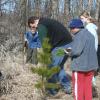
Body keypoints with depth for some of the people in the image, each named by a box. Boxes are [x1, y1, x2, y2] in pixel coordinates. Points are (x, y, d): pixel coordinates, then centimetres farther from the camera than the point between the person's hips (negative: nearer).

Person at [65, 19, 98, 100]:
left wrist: (69, 53, -4)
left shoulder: (79, 36, -17)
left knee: (78, 87, 5)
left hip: (80, 66, -8)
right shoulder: (90, 35, 11)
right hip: (91, 65, 8)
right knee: (88, 86, 16)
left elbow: (76, 51, -25)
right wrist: (71, 49, 10)